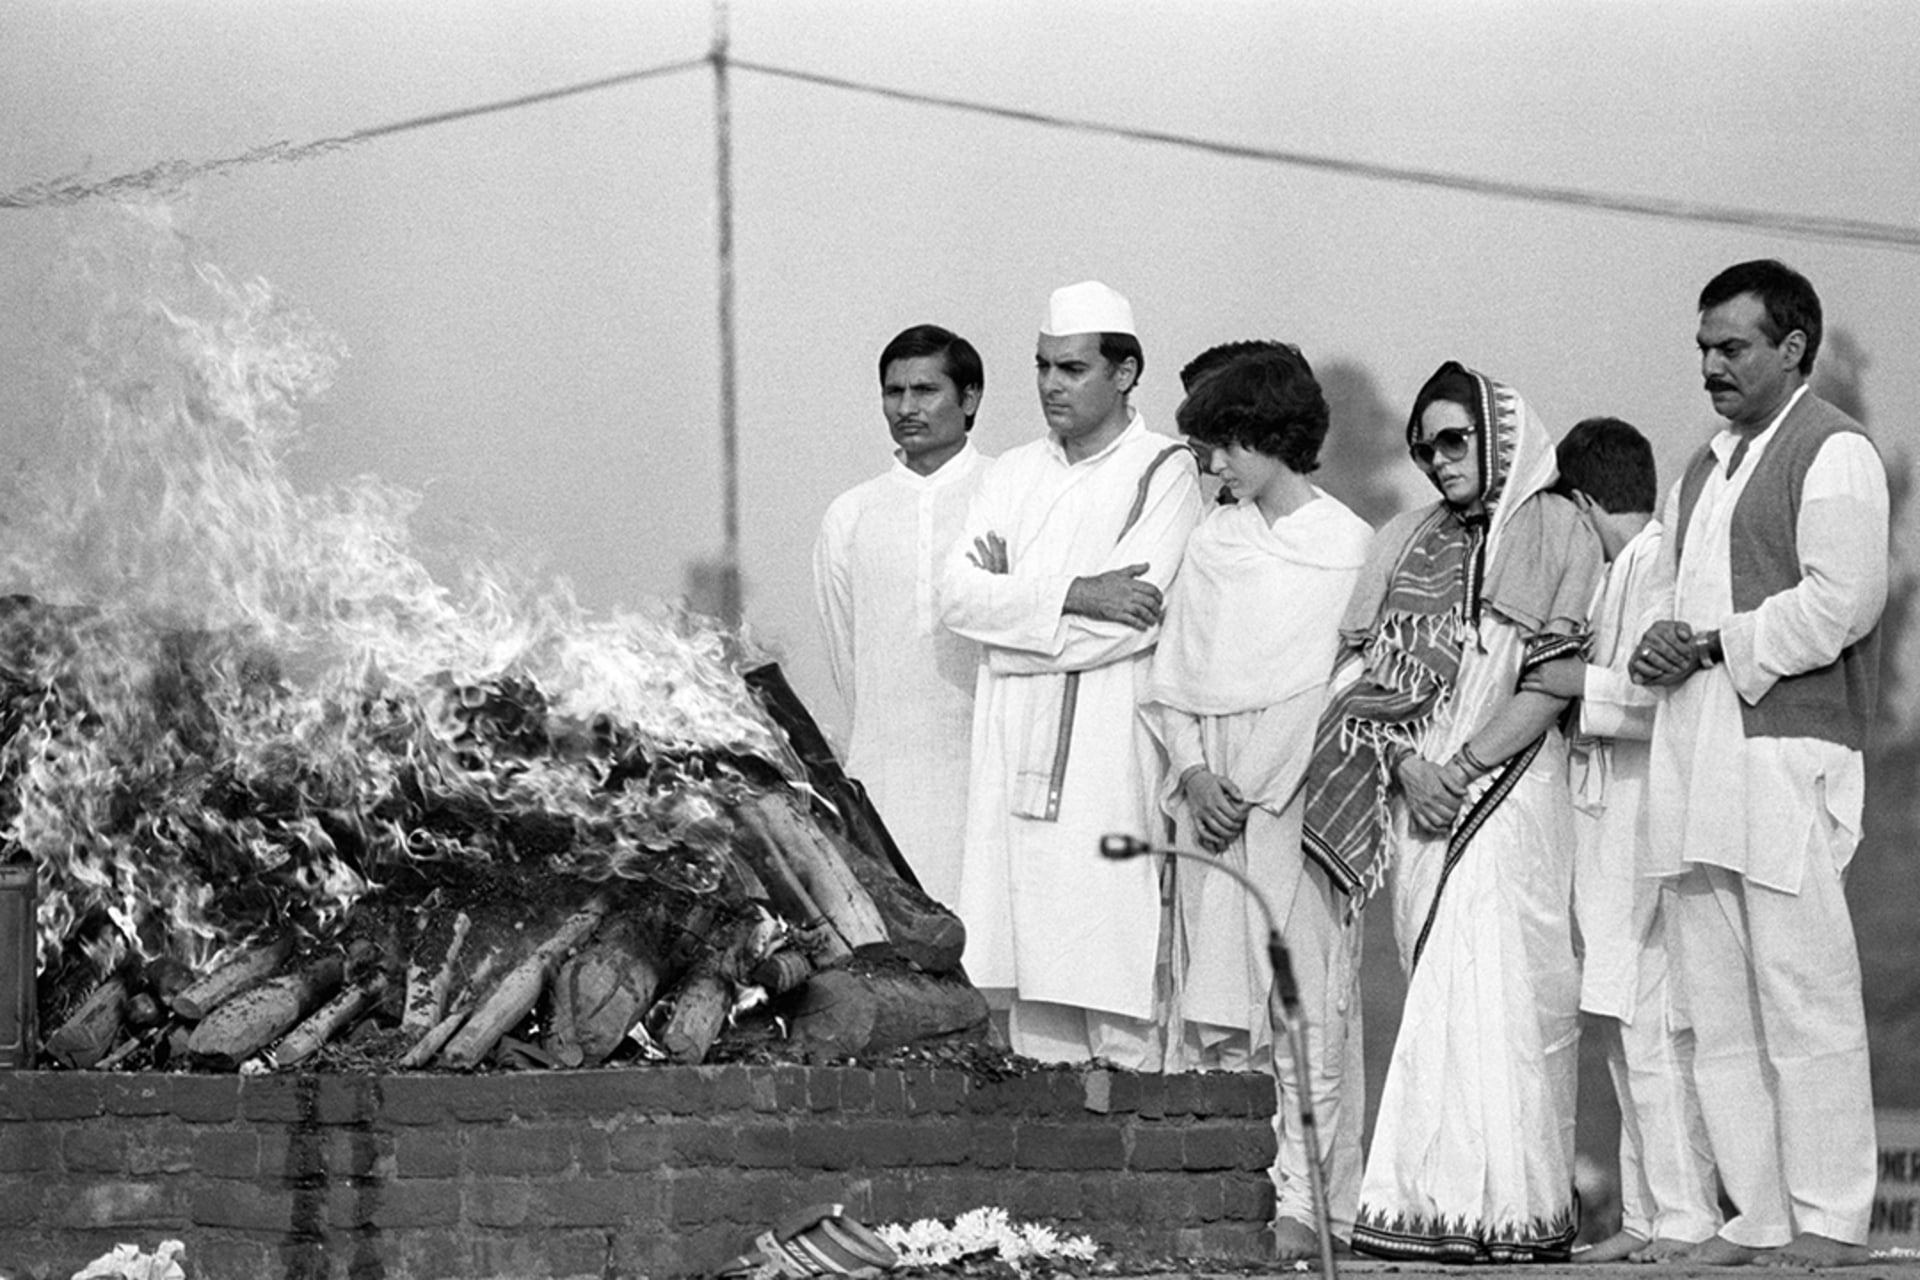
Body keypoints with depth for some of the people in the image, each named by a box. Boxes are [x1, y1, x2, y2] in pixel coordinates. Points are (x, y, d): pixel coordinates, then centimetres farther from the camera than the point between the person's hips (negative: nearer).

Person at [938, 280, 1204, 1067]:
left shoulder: (1164, 473, -1)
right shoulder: (1014, 476, 16)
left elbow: (1132, 620, -13)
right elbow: (956, 596, 2)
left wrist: (1012, 593, -2)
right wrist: (1073, 594, -11)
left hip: (1115, 757, -5)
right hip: (1016, 755, 5)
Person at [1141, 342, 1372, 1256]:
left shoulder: (1346, 546, -1)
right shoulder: (1211, 545, 13)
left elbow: (1343, 684, -4)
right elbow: (1173, 677, 14)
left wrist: (1253, 783, -9)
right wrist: (1194, 772, -2)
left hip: (1295, 794, -5)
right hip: (1210, 798, 5)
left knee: (1302, 996, -7)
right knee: (1210, 997, 2)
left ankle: (1301, 1201, -8)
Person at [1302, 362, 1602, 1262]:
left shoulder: (1555, 531, 1)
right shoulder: (1406, 543, 17)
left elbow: (1554, 681, -6)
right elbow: (1374, 670, 10)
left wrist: (1462, 767, -12)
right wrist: (1408, 765, -7)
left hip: (1508, 787, -5)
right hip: (1415, 791, 5)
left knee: (1482, 981, -12)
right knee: (1443, 983, 3)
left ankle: (1489, 1205, -13)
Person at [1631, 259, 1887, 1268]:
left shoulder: (1834, 455, -4)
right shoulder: (1706, 467, 23)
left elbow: (1840, 601, -15)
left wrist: (1713, 644, -13)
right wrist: (1658, 647, 4)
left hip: (1787, 752, -8)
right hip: (1696, 758, 8)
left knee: (1805, 1000, -9)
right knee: (1719, 1013, 6)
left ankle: (1829, 1221, -6)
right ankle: (1758, 1216, 10)